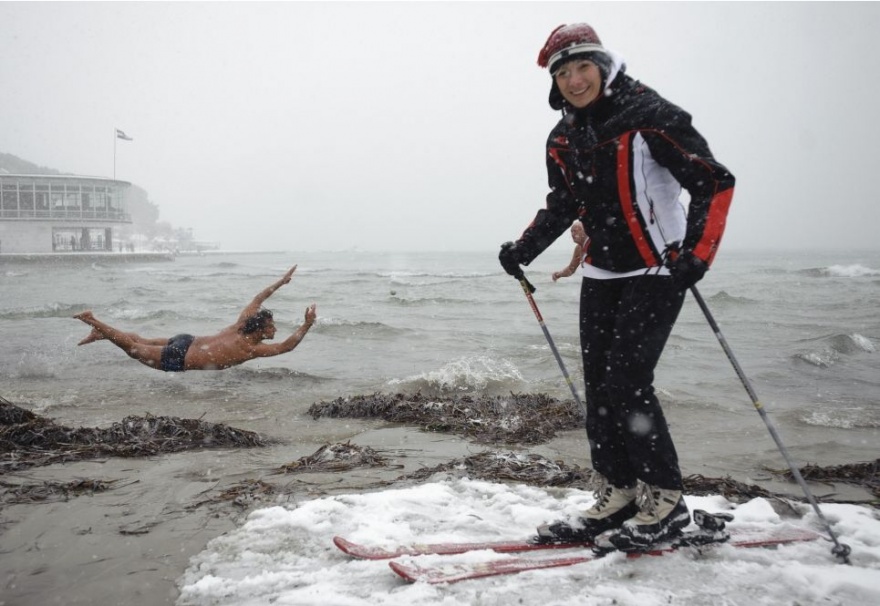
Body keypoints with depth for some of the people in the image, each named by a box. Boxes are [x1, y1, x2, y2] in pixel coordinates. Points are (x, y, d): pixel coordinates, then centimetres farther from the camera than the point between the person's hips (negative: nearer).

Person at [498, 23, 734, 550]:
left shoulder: (650, 116, -15)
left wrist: (696, 255, -25)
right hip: (602, 275, 7)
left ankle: (665, 501, 3)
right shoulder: (564, 139, 7)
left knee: (626, 381, -13)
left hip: (658, 272, -7)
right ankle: (617, 497, 16)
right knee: (599, 384, 5)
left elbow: (715, 184, -15)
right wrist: (524, 250, 7)